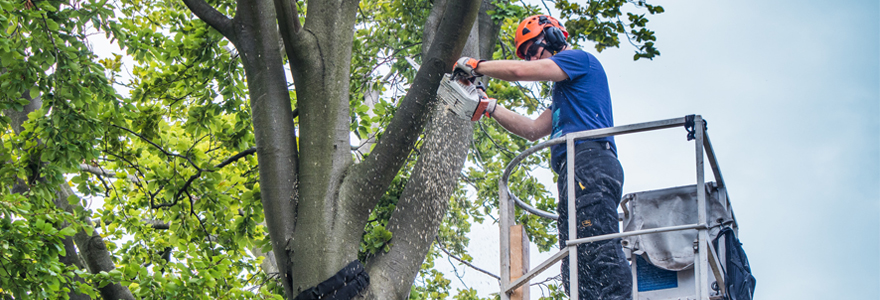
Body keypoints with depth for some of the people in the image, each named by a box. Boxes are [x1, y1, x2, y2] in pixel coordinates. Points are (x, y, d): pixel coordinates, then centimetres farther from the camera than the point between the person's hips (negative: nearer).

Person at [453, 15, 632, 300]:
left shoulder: (579, 59, 6)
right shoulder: (565, 92, 35)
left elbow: (520, 71, -3)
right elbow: (533, 130, 31)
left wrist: (475, 65, 10)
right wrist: (491, 108, 27)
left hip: (590, 162, -10)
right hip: (574, 173, 10)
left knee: (601, 255, -23)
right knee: (577, 270, -1)